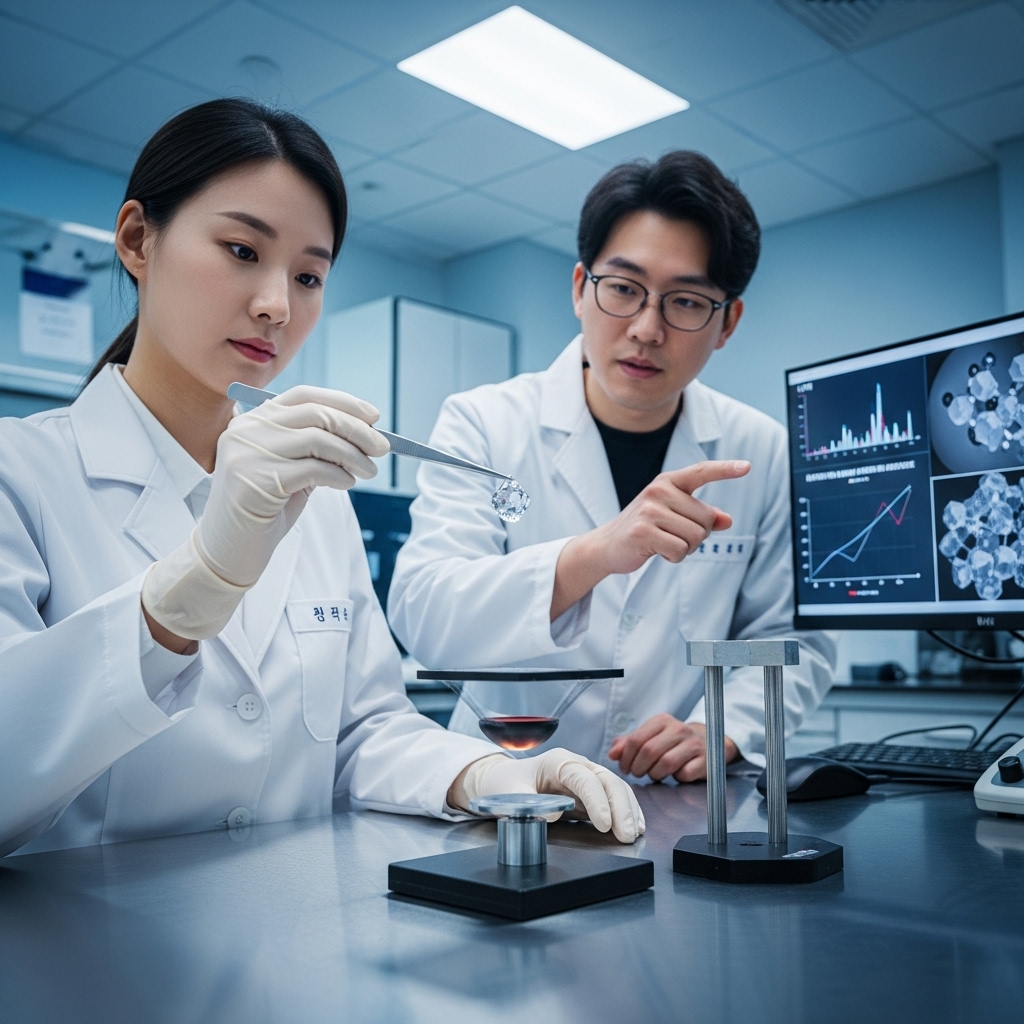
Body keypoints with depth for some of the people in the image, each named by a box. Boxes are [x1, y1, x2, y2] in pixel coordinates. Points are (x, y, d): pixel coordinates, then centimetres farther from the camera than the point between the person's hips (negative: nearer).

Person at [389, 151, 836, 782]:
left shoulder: (764, 454, 2)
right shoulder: (483, 424, -4)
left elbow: (793, 637, 8)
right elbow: (422, 619, -17)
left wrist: (720, 732, -12)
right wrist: (593, 555, -32)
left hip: (684, 811, 3)